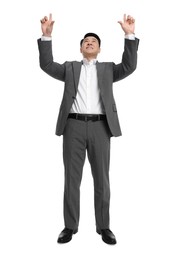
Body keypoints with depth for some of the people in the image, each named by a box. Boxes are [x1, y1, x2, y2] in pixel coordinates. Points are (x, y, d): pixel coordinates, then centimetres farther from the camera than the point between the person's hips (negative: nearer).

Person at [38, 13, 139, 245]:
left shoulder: (108, 69, 18)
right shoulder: (70, 68, 19)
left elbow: (129, 67, 1)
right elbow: (46, 65, 5)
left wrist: (130, 36, -8)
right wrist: (46, 35, -5)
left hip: (100, 127, 0)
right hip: (74, 126, 0)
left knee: (102, 180, 4)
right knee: (72, 178, 3)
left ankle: (104, 227, 14)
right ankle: (70, 226, 13)